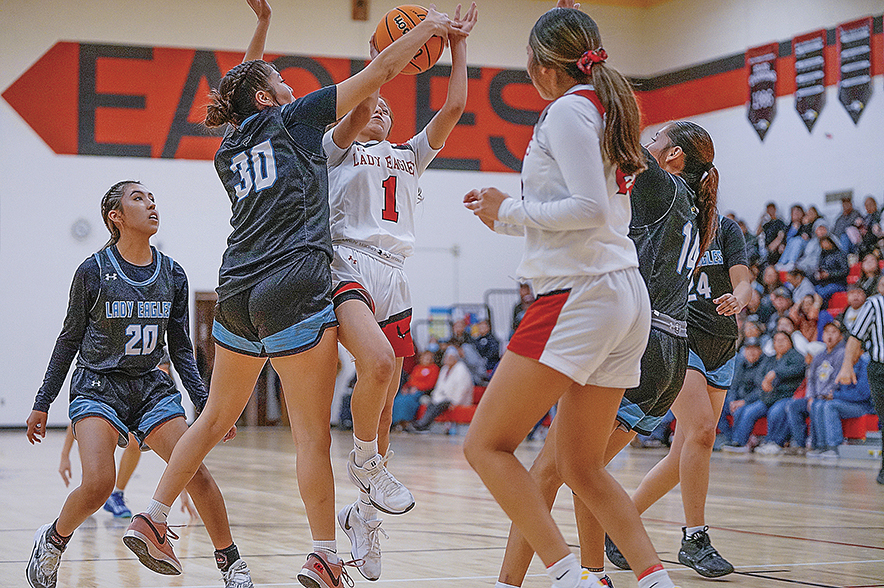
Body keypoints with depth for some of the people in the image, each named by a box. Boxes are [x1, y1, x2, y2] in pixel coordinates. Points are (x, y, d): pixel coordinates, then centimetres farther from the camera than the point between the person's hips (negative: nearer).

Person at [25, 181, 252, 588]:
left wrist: (207, 405, 4)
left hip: (151, 387, 3)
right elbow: (69, 340, 2)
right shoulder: (93, 272, -7)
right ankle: (53, 540, 6)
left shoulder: (172, 275, 3)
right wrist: (42, 403, 5)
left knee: (196, 471, -13)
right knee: (98, 483, -23)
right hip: (97, 387, -3)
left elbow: (180, 348, 11)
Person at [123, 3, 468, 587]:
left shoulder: (229, 151, 20)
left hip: (237, 297, 7)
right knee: (313, 434, -4)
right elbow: (379, 71, 6)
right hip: (295, 295, -7)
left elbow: (244, 97, 42)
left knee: (216, 419, 20)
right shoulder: (292, 118, 4)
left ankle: (153, 516, 21)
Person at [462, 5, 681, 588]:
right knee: (582, 468, 15)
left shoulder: (567, 109, -7)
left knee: (486, 444, -6)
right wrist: (511, 211, 24)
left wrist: (511, 213, -6)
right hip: (627, 298, 9)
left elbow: (590, 209, -18)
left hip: (580, 295, -9)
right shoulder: (607, 107, 20)